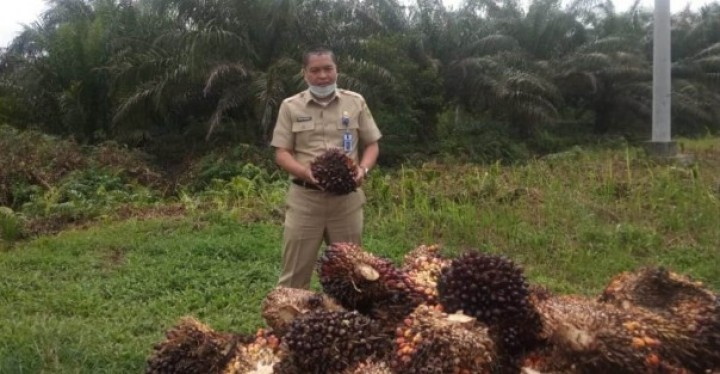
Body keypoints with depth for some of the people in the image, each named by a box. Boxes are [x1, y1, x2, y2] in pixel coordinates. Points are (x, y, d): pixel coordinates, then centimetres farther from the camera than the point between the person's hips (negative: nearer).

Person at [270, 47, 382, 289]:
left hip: (347, 198, 1)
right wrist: (304, 172, -19)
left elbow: (371, 144, 9)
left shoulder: (356, 102, 7)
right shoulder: (290, 106, 4)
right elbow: (282, 153, 1)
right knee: (295, 273, 4)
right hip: (304, 198, -1)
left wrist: (363, 169, -11)